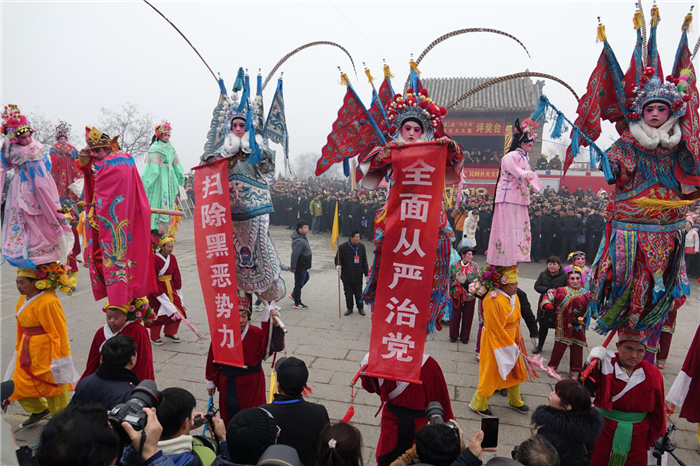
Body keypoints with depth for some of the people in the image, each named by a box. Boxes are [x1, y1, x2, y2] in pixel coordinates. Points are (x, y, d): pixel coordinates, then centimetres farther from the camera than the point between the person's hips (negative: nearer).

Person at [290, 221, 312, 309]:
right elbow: (294, 255, -29)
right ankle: (297, 303, 16)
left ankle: (294, 294, 39)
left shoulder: (303, 237, 6)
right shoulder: (299, 241, -28)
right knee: (299, 283, 2)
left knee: (305, 278, 28)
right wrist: (293, 267, -25)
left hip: (303, 265, 11)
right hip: (300, 266, -11)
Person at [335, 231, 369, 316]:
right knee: (348, 294, 8)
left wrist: (366, 273, 9)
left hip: (358, 276, 2)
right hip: (347, 276, -2)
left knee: (358, 293, 8)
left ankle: (360, 308, 27)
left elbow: (364, 261, 10)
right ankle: (349, 308, 26)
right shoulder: (343, 247, -8)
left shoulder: (361, 246, 3)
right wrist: (338, 265, -22)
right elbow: (338, 258, 0)